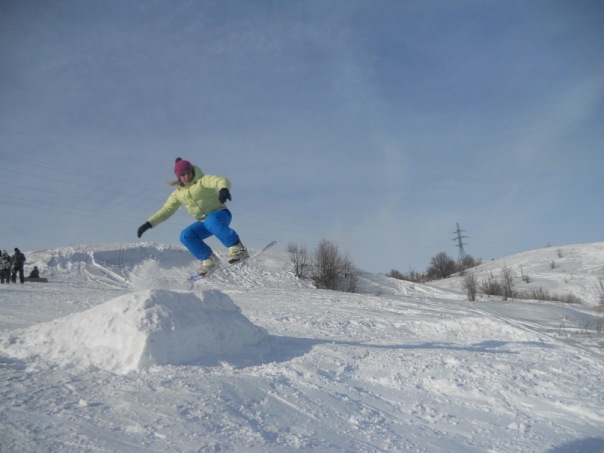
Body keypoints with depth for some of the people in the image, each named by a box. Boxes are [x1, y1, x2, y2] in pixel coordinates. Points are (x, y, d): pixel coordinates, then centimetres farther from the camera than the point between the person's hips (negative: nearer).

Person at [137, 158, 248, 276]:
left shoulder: (203, 180, -7)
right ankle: (208, 260, -9)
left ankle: (237, 249, -39)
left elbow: (222, 181, -24)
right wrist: (148, 224, 7)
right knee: (185, 236, -18)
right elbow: (166, 210, 17)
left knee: (211, 221, -39)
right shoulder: (178, 193, 10)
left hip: (220, 214, -6)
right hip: (204, 222, 6)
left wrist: (223, 190, -49)